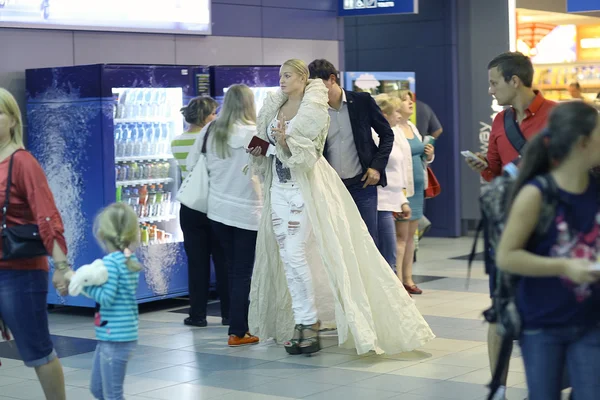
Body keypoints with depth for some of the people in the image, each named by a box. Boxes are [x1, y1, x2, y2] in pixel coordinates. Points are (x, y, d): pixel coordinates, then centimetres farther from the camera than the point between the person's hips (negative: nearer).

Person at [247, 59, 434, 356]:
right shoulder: (273, 108, 12)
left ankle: (308, 322, -5)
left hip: (303, 185, -7)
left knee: (295, 253, -13)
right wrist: (258, 151, 0)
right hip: (279, 185, 7)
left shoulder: (314, 109, -7)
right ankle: (304, 321, 11)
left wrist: (285, 141, -29)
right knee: (286, 256, 4)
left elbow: (308, 154, -13)